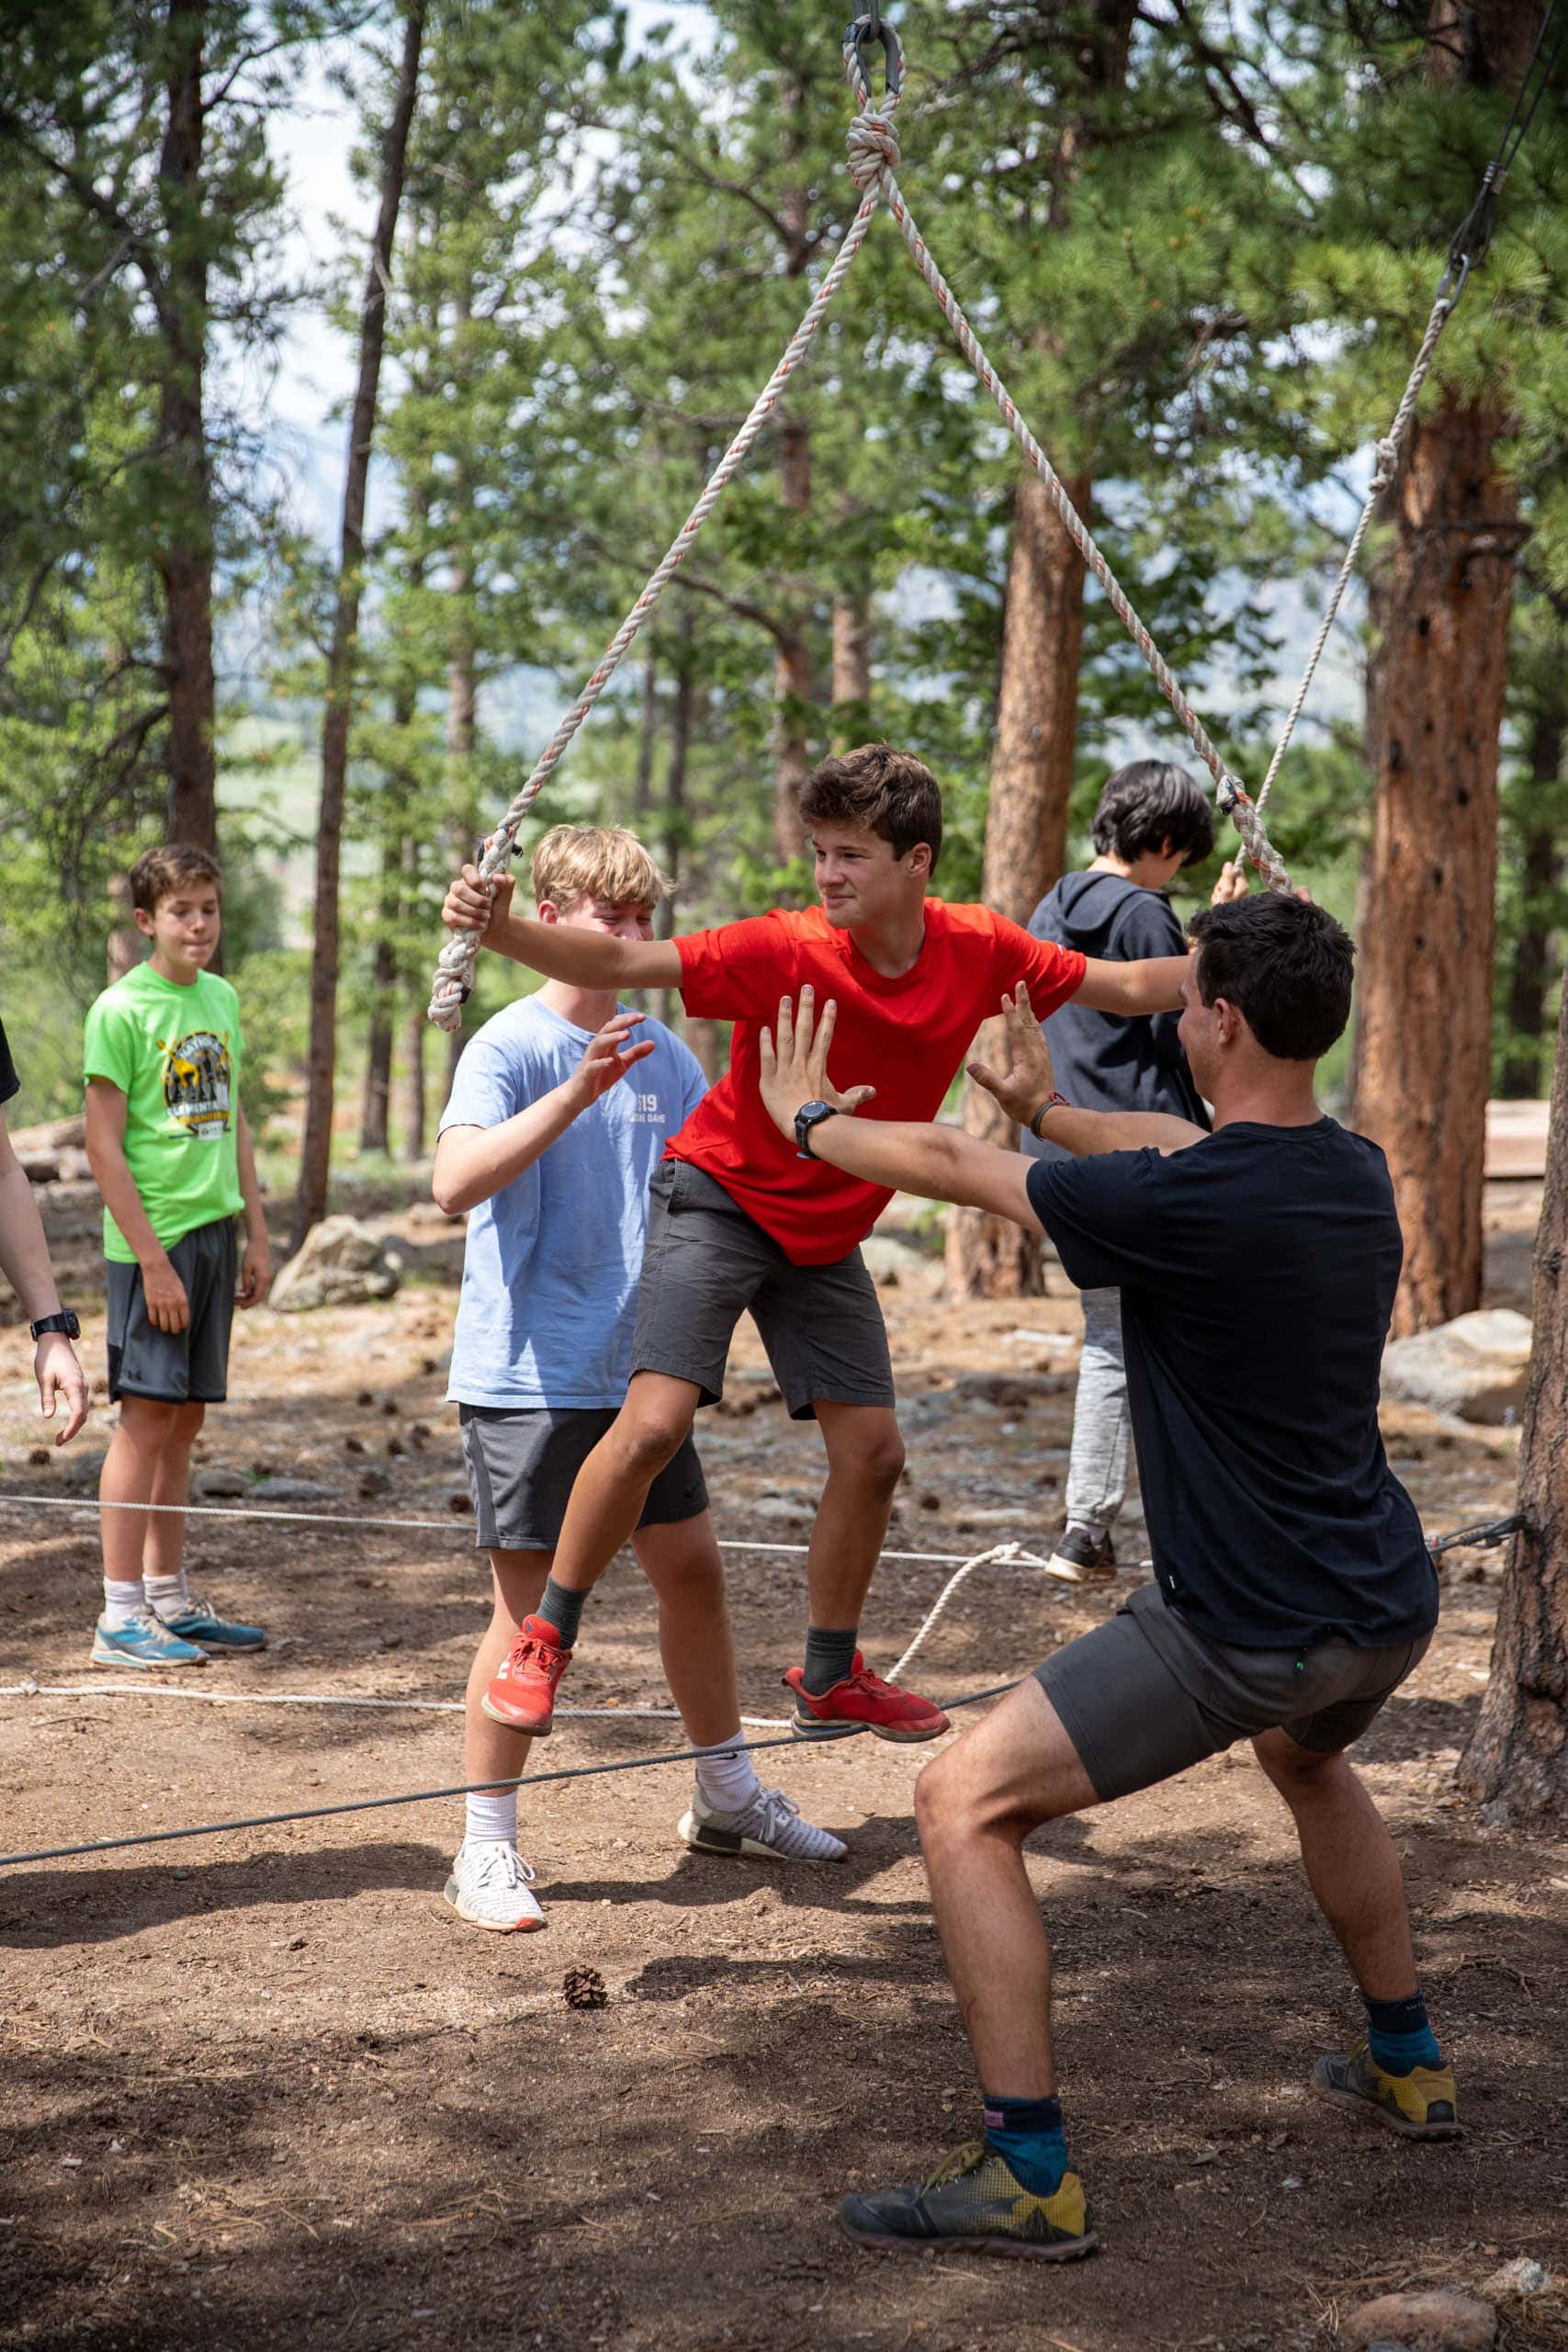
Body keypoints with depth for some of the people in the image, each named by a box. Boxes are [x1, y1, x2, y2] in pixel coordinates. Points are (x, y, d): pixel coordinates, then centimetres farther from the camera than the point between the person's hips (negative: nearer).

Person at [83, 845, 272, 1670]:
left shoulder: (221, 999, 11)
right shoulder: (121, 1009, -10)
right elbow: (103, 1145, -12)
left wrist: (257, 1234, 14)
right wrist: (150, 1258, -16)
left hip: (213, 1230, 7)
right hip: (152, 1237, -7)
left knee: (184, 1418, 11)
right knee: (147, 1415, -5)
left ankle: (170, 1600, 18)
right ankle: (120, 1616, -1)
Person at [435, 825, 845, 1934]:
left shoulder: (662, 1051, 8)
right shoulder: (511, 1045, -12)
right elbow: (457, 1182, -28)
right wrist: (574, 1094, -38)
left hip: (637, 1371, 7)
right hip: (529, 1376, -7)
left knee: (694, 1572, 14)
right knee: (532, 1607, -3)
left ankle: (728, 1798, 31)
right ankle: (488, 1849, 9)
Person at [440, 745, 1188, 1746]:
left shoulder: (978, 949, -11)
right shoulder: (788, 951, -24)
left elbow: (1129, 987, 4)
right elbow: (618, 964, -31)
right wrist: (499, 928, -47)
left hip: (827, 1233, 5)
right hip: (722, 1198, -5)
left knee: (873, 1452, 6)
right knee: (656, 1420, -21)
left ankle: (831, 1678, 26)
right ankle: (545, 1639, -3)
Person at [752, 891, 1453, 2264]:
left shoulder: (1174, 1207, -21)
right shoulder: (1358, 1173, 2)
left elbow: (949, 1165, -5)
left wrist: (808, 1118, 14)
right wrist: (1050, 1109, 41)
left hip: (1248, 1629, -8)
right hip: (1391, 1608, 8)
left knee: (966, 1805, -4)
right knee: (1304, 1754, 40)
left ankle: (1032, 2175, -6)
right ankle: (1407, 2066, 47)